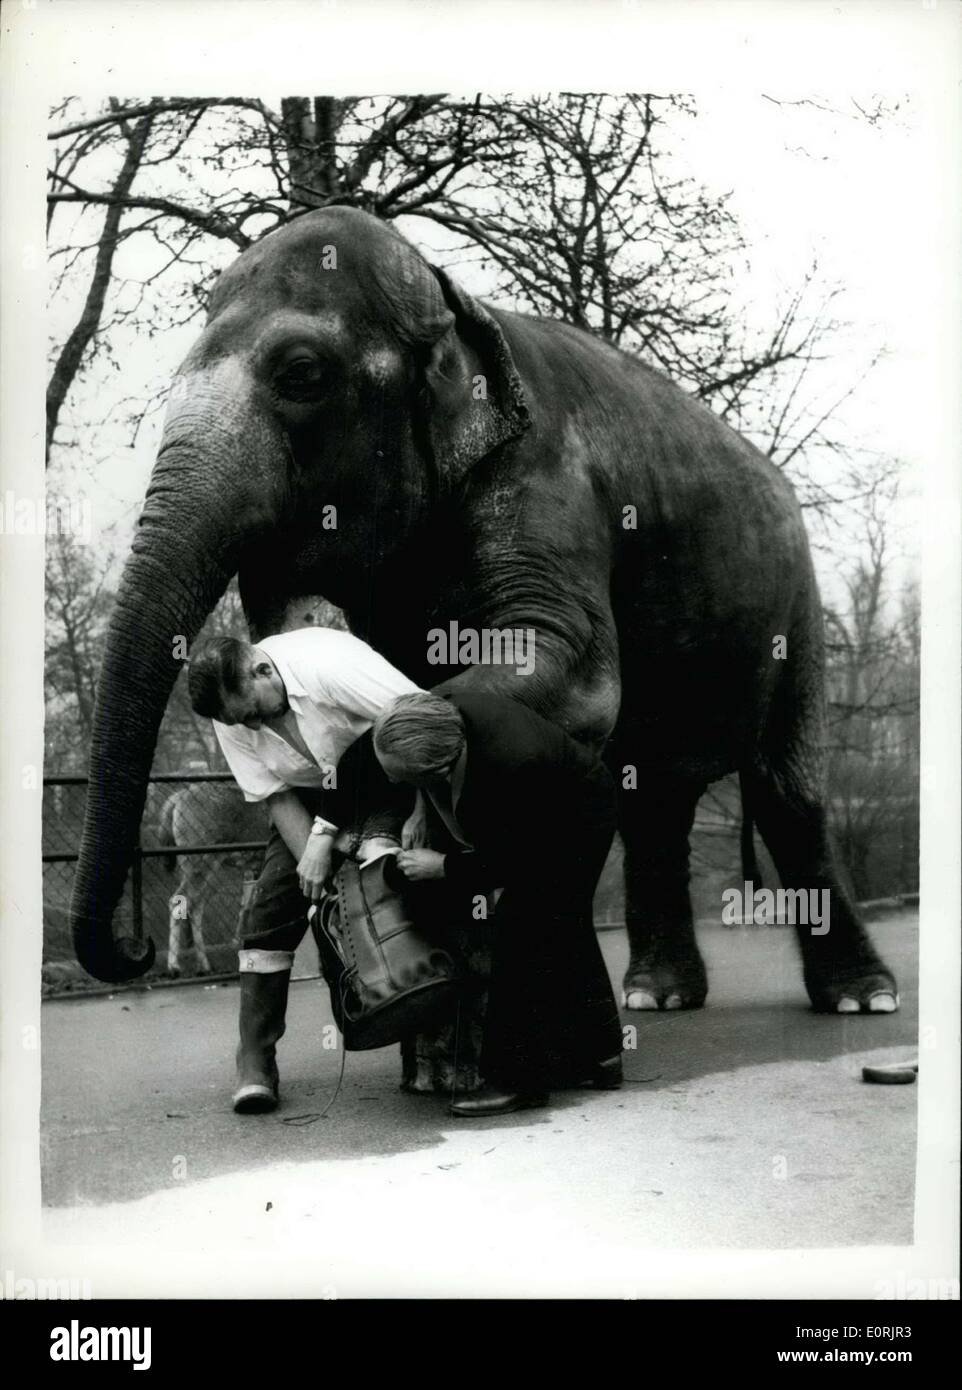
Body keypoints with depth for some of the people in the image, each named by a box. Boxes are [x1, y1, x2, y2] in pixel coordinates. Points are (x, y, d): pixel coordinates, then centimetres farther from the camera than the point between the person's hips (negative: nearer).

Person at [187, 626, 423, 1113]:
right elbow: (276, 797, -9)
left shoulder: (331, 664, -32)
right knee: (272, 905, -10)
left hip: (384, 783, -4)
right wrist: (313, 859, -23)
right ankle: (255, 1062, -5)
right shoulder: (232, 719, -13)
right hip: (311, 798, 4)